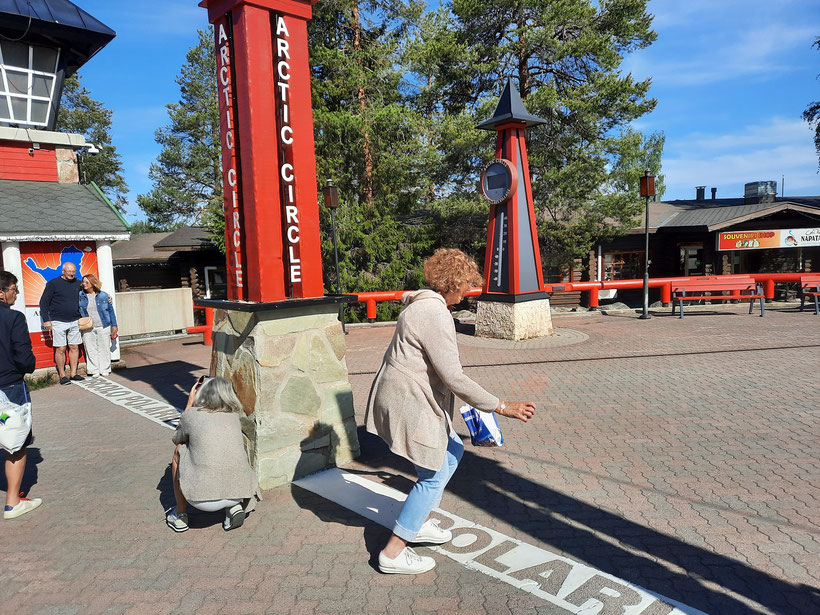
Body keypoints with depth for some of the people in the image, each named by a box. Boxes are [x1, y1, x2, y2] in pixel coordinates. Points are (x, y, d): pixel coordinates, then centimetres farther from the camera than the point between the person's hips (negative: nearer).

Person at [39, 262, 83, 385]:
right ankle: (62, 375, 5)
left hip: (74, 322, 4)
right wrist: (46, 320, -8)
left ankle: (73, 373, 11)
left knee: (74, 347, 4)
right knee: (60, 349, -2)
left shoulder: (78, 283, 9)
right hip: (58, 322, -4)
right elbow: (43, 302, -2)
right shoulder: (53, 284, -3)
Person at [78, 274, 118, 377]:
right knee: (91, 350, 4)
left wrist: (114, 325, 7)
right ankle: (94, 371, 14)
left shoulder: (103, 295, 2)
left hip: (103, 327, -1)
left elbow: (110, 310, 7)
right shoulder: (80, 296, 5)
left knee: (104, 349, 4)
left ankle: (105, 370, 16)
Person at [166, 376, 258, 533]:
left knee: (179, 450, 22)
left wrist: (190, 401, 28)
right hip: (240, 492, 3)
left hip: (203, 498, -3)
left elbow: (177, 439, 24)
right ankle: (234, 506, 11)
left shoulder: (191, 415, 2)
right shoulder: (234, 415, 11)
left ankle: (180, 515, 28)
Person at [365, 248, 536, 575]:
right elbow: (453, 377, -26)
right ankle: (392, 554, 12)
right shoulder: (435, 315, -23)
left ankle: (421, 523, 33)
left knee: (453, 451, 22)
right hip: (407, 403, -11)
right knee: (434, 475, 2)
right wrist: (501, 407, -20)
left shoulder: (423, 304, 11)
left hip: (409, 397, 11)